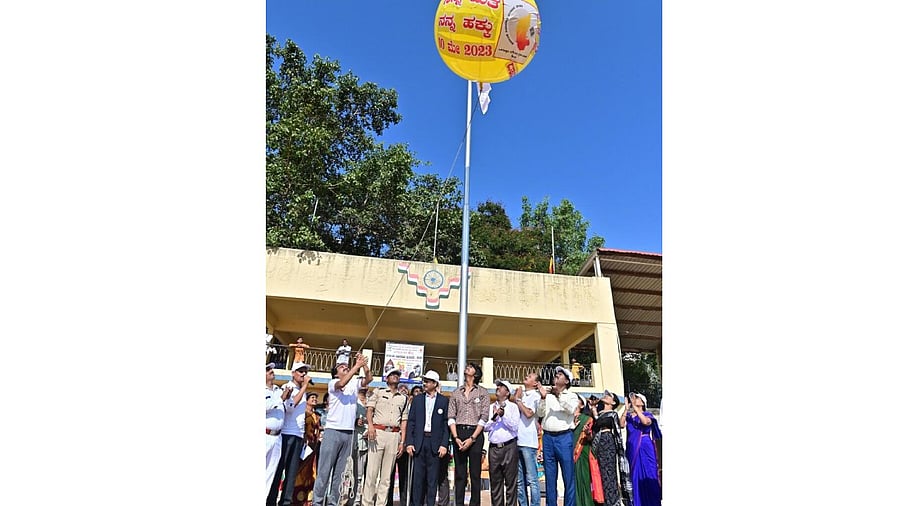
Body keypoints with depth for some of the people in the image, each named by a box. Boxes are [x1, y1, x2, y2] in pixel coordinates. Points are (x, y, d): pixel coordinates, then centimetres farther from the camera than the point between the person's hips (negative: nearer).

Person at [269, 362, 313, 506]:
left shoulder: (303, 392, 17)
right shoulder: (286, 387, -3)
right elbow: (290, 405, -19)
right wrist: (304, 386, -15)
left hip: (299, 435, 6)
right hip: (286, 433, -6)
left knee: (292, 471, 6)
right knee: (278, 468, -2)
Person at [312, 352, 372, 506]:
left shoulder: (354, 383, 13)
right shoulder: (333, 383, 1)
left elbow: (368, 379, -2)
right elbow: (342, 384, -21)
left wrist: (364, 364, -13)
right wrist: (356, 366, -23)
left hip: (349, 433, 4)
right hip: (333, 431, -4)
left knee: (340, 472, 7)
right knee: (324, 470, -3)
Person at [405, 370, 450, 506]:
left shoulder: (444, 401, 3)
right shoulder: (417, 399, 9)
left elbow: (446, 424, 1)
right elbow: (411, 422, 7)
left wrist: (444, 444, -7)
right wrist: (409, 443, -2)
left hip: (435, 443, -1)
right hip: (419, 442, 2)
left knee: (433, 478, 3)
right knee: (417, 477, 4)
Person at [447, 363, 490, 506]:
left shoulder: (483, 392, 4)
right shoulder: (456, 393, 13)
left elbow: (484, 417, -3)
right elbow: (451, 417, 7)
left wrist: (472, 439, -10)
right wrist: (456, 437, -7)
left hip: (475, 434, -2)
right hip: (458, 434, 2)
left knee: (475, 474, 2)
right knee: (460, 474, 5)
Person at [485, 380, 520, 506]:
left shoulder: (513, 406, 4)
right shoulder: (490, 407, 13)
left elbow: (514, 427, -5)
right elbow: (485, 427, 6)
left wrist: (503, 415, -14)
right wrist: (494, 417, -10)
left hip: (509, 447, -3)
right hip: (493, 448, 3)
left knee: (510, 481, 0)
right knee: (495, 481, 8)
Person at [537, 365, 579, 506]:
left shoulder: (572, 396, 8)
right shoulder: (548, 396, 14)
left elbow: (571, 409, -12)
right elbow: (541, 414, 4)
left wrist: (559, 394, -21)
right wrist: (543, 397, -10)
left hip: (564, 437, -3)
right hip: (548, 437, 3)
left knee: (568, 477, 0)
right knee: (549, 477, 8)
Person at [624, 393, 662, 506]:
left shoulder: (647, 414, 0)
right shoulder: (628, 416, 7)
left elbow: (645, 422, -24)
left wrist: (635, 407, -27)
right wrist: (626, 409, -17)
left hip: (645, 448, -2)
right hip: (632, 448, 3)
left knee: (649, 475, 1)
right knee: (635, 475, 7)